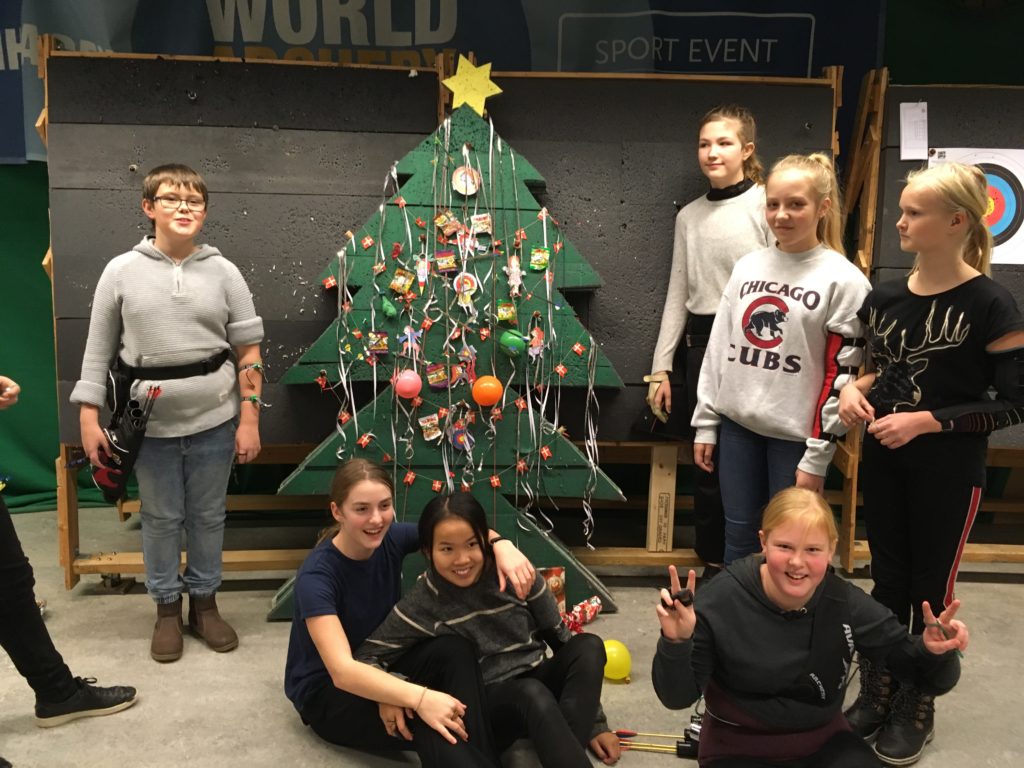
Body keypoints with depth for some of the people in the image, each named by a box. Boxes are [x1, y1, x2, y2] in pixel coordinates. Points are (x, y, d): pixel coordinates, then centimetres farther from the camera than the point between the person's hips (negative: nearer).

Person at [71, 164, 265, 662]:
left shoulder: (223, 272, -1)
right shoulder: (122, 271, -2)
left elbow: (249, 352, 0)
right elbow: (98, 351, 3)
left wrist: (249, 419, -4)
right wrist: (89, 417, -1)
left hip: (214, 421, 1)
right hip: (150, 424, 0)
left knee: (208, 516, 12)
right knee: (161, 518, 13)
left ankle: (204, 603, 31)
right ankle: (167, 609, 30)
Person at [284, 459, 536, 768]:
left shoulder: (391, 538, -12)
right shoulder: (316, 576, -29)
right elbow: (341, 671, -39)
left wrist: (501, 545, -29)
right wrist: (420, 698, -51)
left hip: (379, 666, 6)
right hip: (326, 692, -6)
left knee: (454, 649, -24)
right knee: (425, 723, -36)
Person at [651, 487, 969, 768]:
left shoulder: (846, 604, -13)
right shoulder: (721, 601, -21)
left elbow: (924, 676, -5)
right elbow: (677, 697, -17)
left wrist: (934, 652, -29)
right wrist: (676, 644, -38)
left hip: (823, 740, 3)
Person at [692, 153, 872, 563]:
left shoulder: (844, 280, -8)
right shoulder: (747, 266, 7)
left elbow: (841, 376, -9)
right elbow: (718, 346, 10)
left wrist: (818, 455, -11)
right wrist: (705, 423, 8)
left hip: (796, 434, -4)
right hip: (737, 424, 4)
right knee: (738, 537, 14)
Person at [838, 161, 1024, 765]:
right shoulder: (886, 297, 2)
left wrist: (927, 421, -21)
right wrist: (858, 389, -7)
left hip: (949, 472, -5)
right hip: (883, 461, 5)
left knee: (930, 590, 10)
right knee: (887, 581, 16)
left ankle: (917, 708, 30)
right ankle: (876, 694, 33)